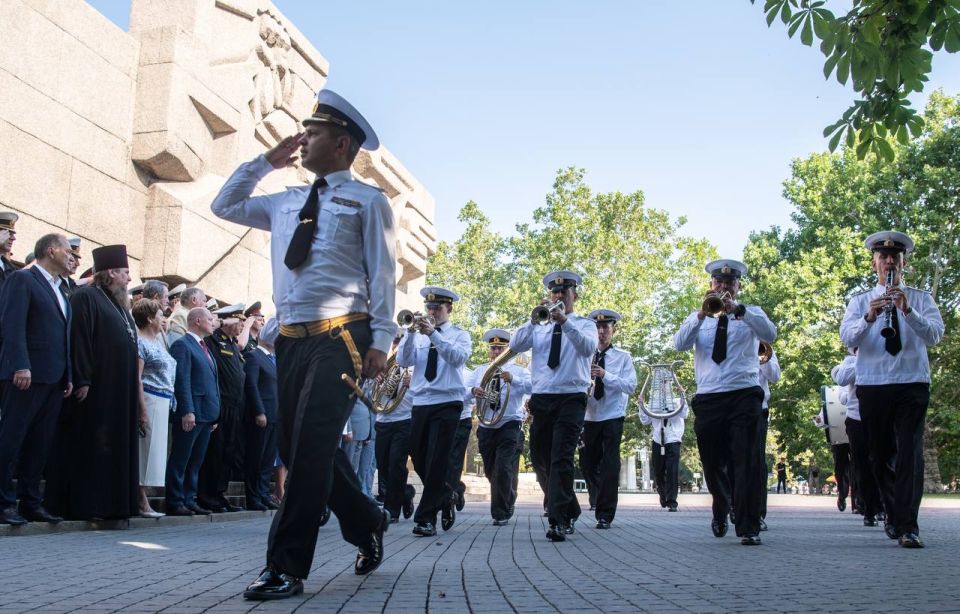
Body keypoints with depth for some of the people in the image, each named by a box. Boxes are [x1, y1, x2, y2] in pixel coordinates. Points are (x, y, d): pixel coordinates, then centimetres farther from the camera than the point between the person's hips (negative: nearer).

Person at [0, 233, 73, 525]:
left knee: (40, 444, 9)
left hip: (54, 380, 8)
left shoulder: (60, 290, 21)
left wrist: (68, 375, 16)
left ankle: (31, 503, 14)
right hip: (27, 377, -8)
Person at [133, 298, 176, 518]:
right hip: (149, 400, -9)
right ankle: (142, 502, -4)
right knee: (147, 449, -7)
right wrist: (142, 409, -21)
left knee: (154, 450, 8)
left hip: (163, 402, 9)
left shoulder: (158, 340, 19)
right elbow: (136, 377, -15)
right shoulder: (140, 341, -8)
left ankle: (143, 500, 12)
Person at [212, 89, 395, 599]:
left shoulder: (367, 201, 3)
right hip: (290, 339, 7)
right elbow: (224, 206, 30)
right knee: (296, 449, 10)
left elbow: (383, 275, -3)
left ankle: (286, 568, -9)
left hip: (341, 337, -7)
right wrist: (265, 163, 21)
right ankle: (367, 525, 29)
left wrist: (381, 341, -12)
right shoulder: (285, 203, 21)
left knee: (311, 446, -15)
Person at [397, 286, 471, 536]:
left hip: (447, 404, -4)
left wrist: (433, 334, -25)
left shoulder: (460, 334, 5)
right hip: (420, 404, 4)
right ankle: (445, 498, 32)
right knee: (419, 459, 9)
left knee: (437, 461, -9)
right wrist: (411, 333, -13)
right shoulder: (419, 336, 13)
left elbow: (459, 358, -16)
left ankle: (426, 518, -3)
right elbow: (402, 361, -1)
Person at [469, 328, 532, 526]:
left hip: (510, 426, -4)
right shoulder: (479, 371, 15)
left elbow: (531, 387, -14)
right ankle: (506, 502, 32)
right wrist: (473, 391, -20)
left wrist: (513, 379, -32)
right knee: (490, 471, 11)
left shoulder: (518, 370, 6)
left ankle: (501, 513, -1)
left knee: (504, 470, -13)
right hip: (486, 427, 4)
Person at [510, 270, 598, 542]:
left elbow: (588, 347, -17)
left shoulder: (585, 324, 6)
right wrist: (534, 320, -14)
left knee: (561, 457, -15)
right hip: (541, 399, 4)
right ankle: (570, 509, 28)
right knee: (540, 456, 10)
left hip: (571, 399, -4)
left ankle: (558, 521, -16)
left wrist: (564, 320, -30)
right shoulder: (539, 328, 14)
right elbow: (515, 346, -2)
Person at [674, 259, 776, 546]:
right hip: (707, 399, 2)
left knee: (745, 461, -10)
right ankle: (721, 511, 36)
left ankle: (748, 528, -8)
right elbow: (679, 343, -3)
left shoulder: (751, 313, 11)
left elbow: (770, 334, -11)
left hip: (744, 395, -2)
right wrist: (702, 313, -18)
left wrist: (737, 308, -24)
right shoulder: (699, 317, 15)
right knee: (712, 463, 10)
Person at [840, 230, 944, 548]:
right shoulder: (860, 302, 9)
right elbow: (847, 338, -8)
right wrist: (869, 317, -27)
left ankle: (908, 525, -13)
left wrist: (907, 310, -25)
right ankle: (893, 515, 28)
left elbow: (935, 335, -9)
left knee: (910, 451, -12)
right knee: (881, 454, 10)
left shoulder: (920, 299, 8)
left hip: (912, 384, -1)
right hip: (871, 385, 2)